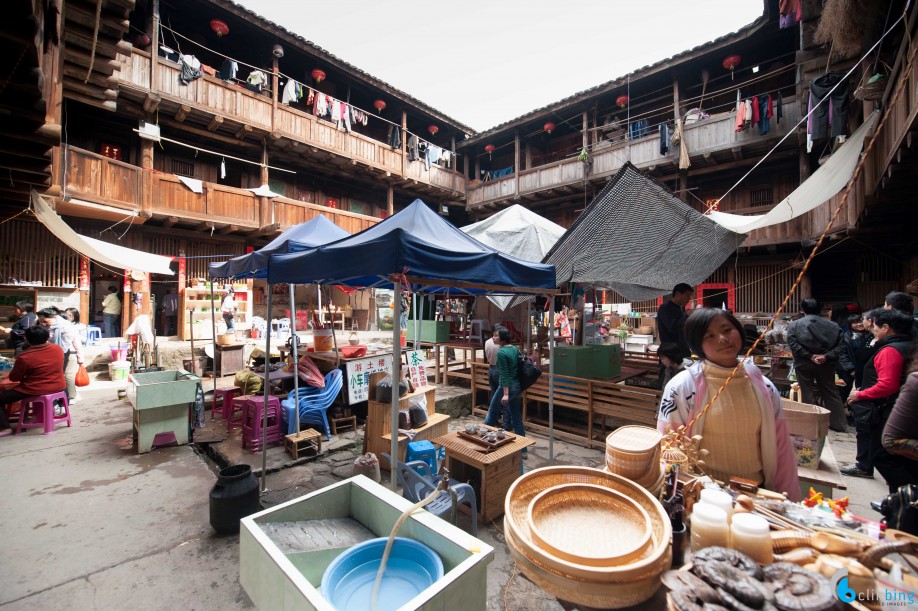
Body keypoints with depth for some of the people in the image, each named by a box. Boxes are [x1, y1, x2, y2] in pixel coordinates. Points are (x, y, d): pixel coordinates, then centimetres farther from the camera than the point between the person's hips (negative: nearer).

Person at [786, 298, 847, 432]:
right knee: (831, 393, 15)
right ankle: (839, 424, 24)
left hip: (804, 364, -3)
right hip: (826, 364, 3)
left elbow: (793, 344, -15)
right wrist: (826, 356, -10)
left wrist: (809, 356, -12)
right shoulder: (832, 325, 5)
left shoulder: (794, 325, -4)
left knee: (808, 395, 5)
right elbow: (841, 344, -4)